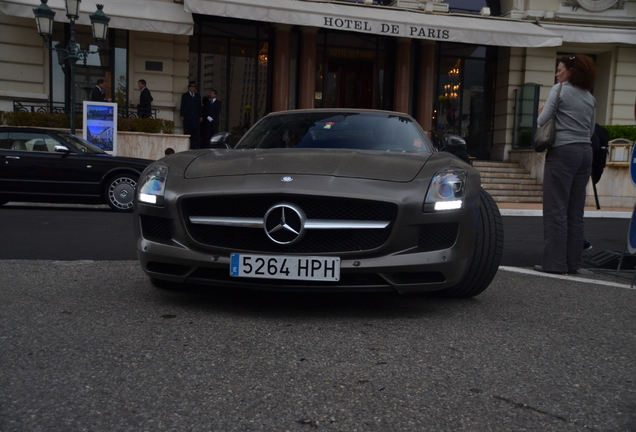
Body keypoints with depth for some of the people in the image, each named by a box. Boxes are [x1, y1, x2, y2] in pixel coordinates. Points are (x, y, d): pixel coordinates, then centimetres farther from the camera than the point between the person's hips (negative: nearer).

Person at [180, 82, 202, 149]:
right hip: (187, 118, -2)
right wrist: (182, 115, -3)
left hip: (196, 118, 2)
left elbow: (199, 107, 14)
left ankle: (195, 146, -3)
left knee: (195, 133, -4)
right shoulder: (184, 95, 11)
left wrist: (200, 116, 6)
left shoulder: (198, 96, 16)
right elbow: (182, 106, 6)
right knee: (187, 132, -2)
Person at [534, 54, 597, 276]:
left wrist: (542, 110, 13)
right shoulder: (590, 98, 16)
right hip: (585, 152, 7)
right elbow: (591, 131, 18)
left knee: (556, 209, -5)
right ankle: (573, 262, 12)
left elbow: (541, 121, -7)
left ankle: (555, 262, -4)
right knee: (576, 211, 8)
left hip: (562, 151, -7)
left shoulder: (560, 90, -4)